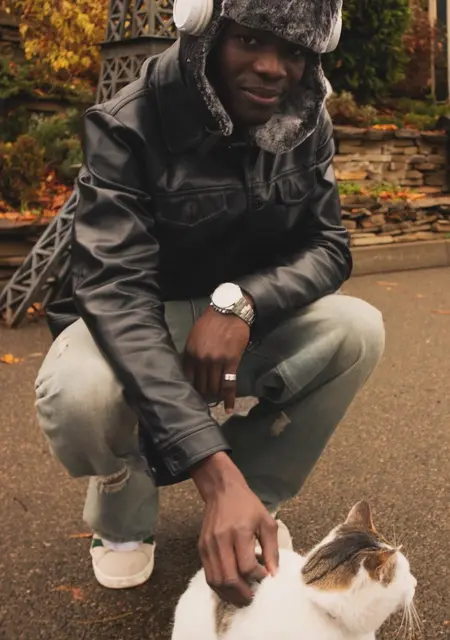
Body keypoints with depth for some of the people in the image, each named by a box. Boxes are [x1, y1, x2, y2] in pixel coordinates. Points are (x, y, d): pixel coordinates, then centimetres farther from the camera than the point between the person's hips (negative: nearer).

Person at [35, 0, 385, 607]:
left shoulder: (305, 121, -8)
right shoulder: (129, 126, -25)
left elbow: (329, 245, -8)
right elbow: (117, 293, -36)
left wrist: (241, 302, -34)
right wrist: (216, 476, -48)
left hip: (242, 320, 4)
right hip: (130, 327, -3)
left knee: (358, 331, -22)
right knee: (77, 397, -37)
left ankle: (256, 498, 1)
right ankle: (123, 514, 2)